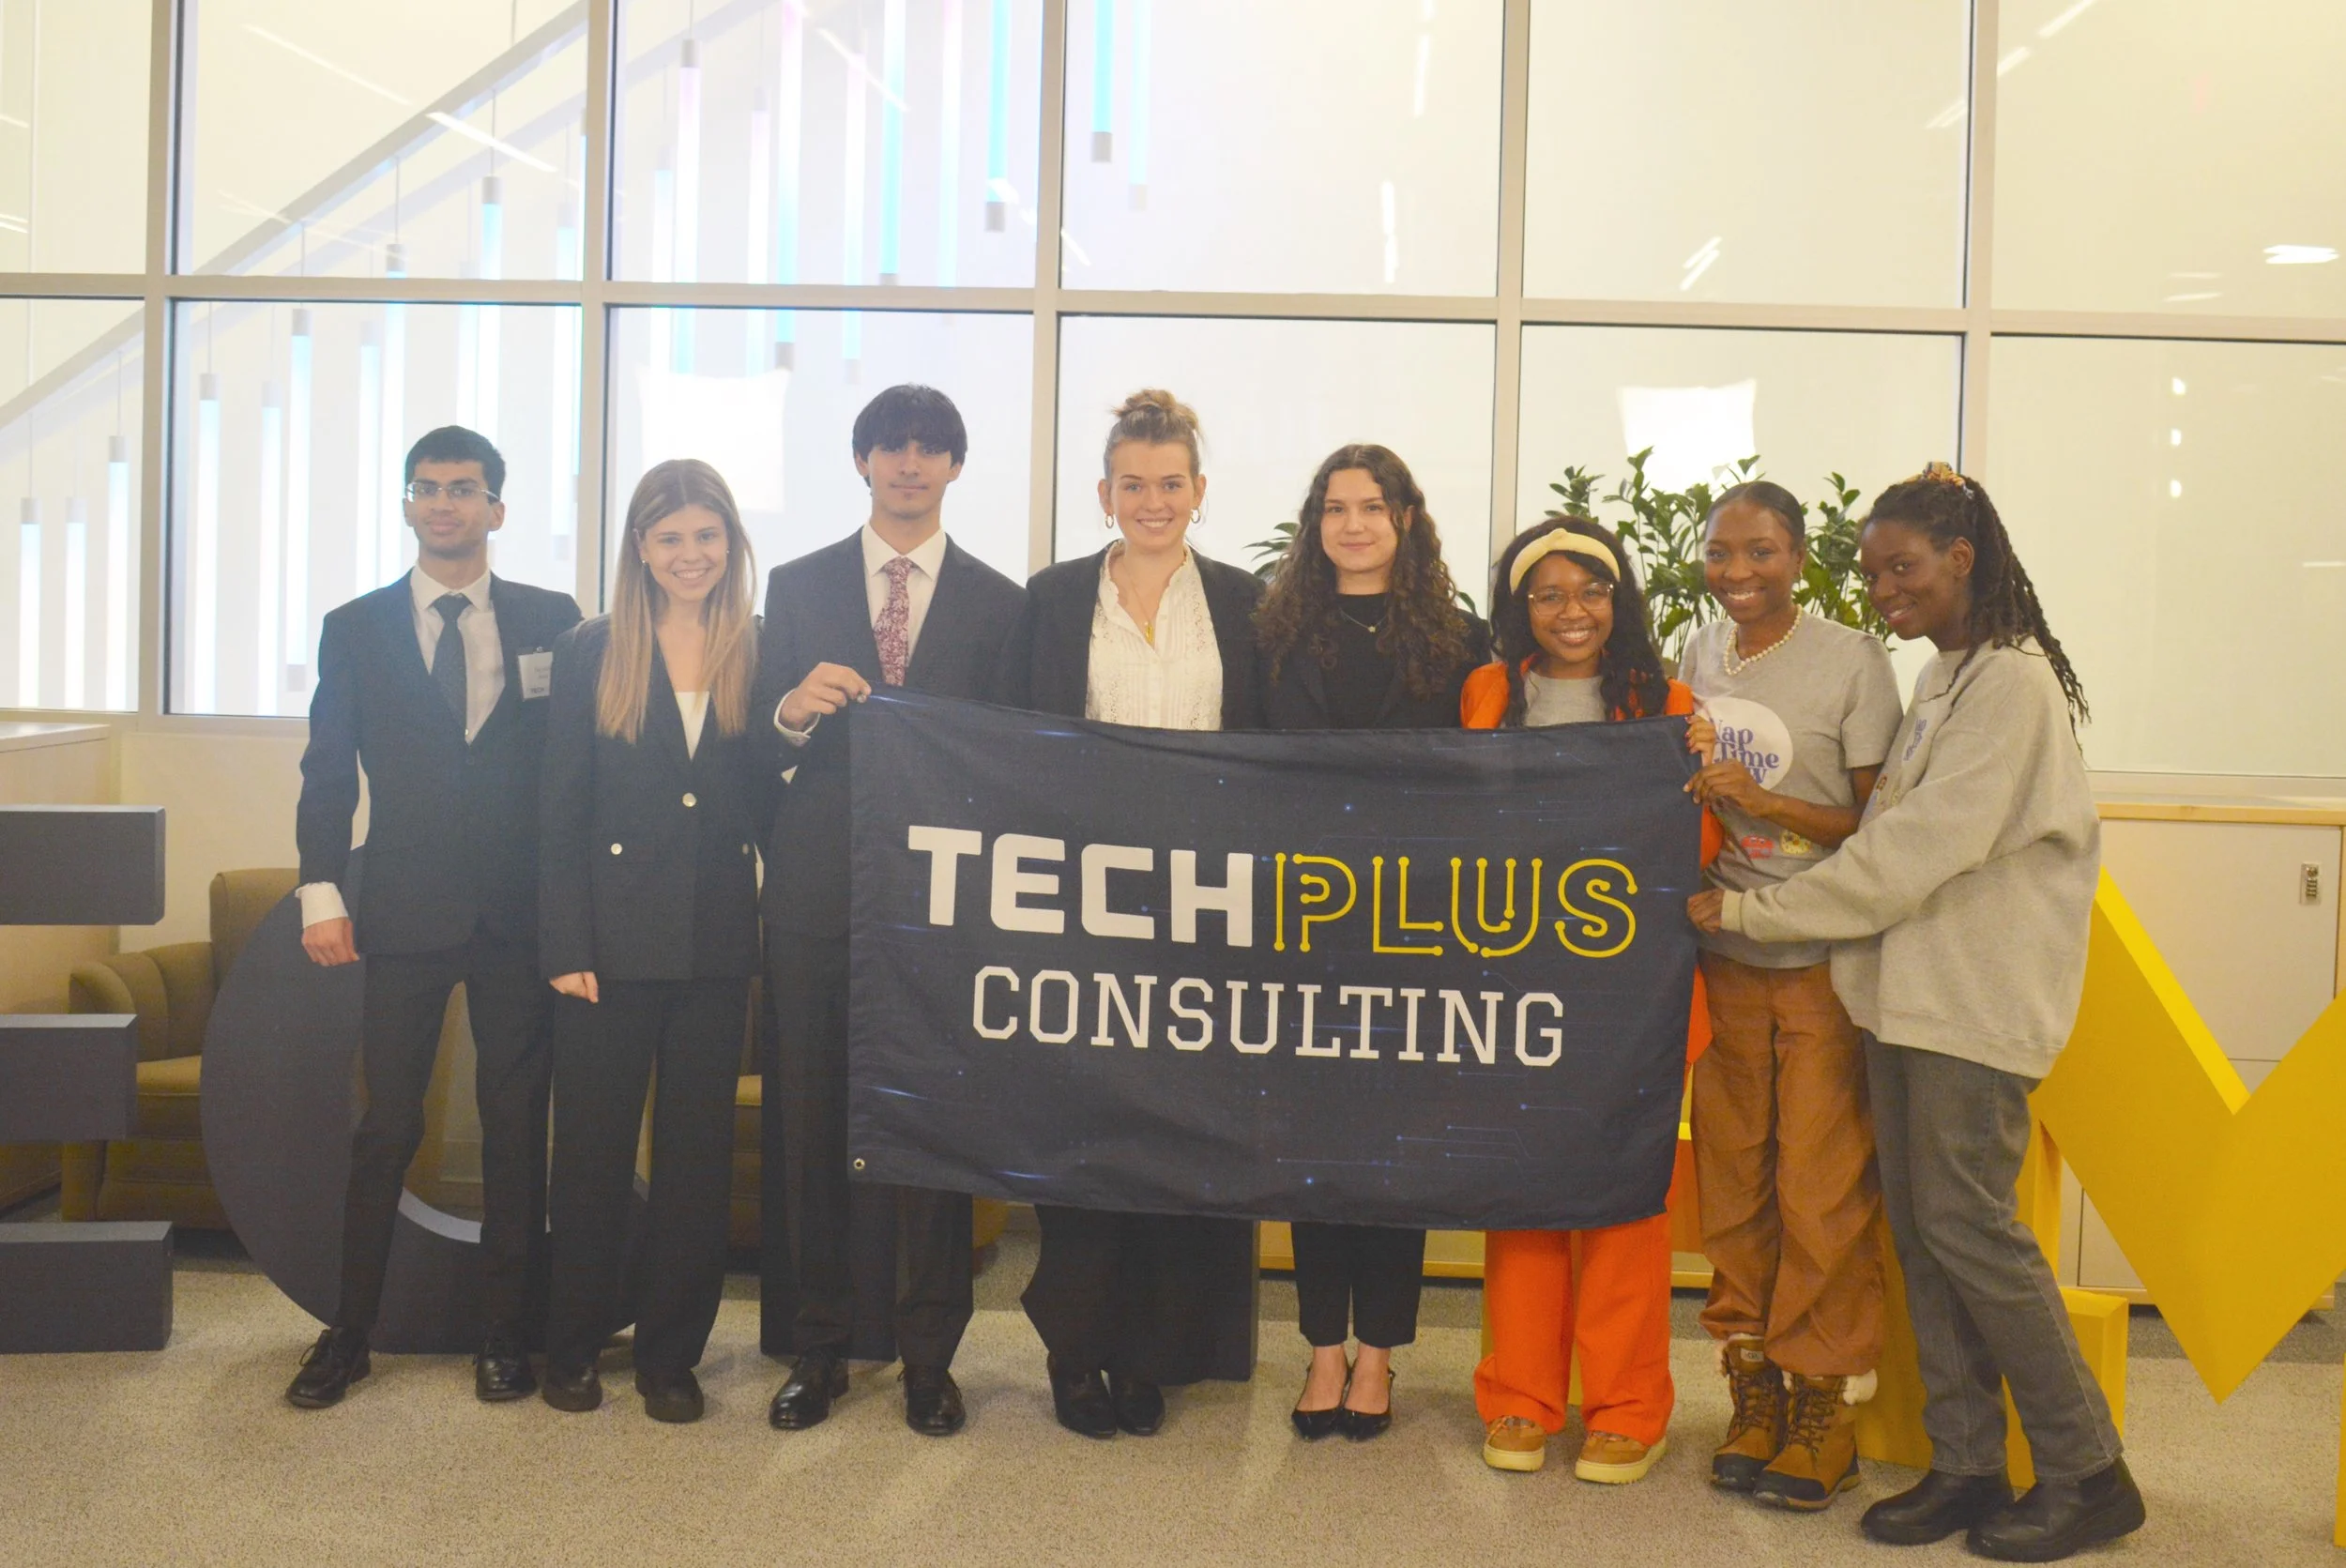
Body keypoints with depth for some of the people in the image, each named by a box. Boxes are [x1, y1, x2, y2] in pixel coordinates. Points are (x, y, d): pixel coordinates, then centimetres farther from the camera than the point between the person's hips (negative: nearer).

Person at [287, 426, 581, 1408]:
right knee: (386, 1130, 3)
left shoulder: (552, 622, 6)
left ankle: (507, 1337, 17)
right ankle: (348, 1335, 16)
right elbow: (328, 772, 6)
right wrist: (322, 892, -5)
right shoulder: (356, 629, 7)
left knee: (516, 1127, 6)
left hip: (521, 916, 0)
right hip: (404, 912, 0)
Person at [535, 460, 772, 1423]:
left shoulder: (759, 657, 5)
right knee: (592, 1147, 6)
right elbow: (560, 817, -2)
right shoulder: (590, 654, 1)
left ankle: (671, 1354, 20)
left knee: (698, 1152, 8)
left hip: (719, 943, 2)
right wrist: (565, 948, -7)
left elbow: (768, 811, 8)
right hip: (615, 937, -1)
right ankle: (573, 1347, 22)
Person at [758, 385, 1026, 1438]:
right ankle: (816, 1351, 16)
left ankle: (928, 1357, 14)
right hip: (819, 889, 1)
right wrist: (795, 709, -16)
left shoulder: (997, 602, 8)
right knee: (809, 1124, 4)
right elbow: (758, 748, 6)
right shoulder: (797, 588, 11)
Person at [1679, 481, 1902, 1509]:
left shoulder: (1853, 661, -6)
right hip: (1724, 957, 5)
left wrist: (1765, 803, -18)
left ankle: (1824, 1413, 10)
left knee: (1822, 1193, -2)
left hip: (1823, 961, -5)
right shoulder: (1698, 656, 9)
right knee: (1732, 1186, 9)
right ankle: (1752, 1398, 19)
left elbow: (1882, 825, -7)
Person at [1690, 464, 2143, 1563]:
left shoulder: (2011, 682, -13)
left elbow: (1921, 848, -18)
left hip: (1976, 999, -8)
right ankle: (1967, 1463, 16)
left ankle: (2086, 1473, 8)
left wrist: (1753, 910, -15)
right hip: (1908, 986, 8)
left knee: (1967, 1222, -5)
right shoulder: (1937, 681, 14)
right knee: (1918, 1223, 7)